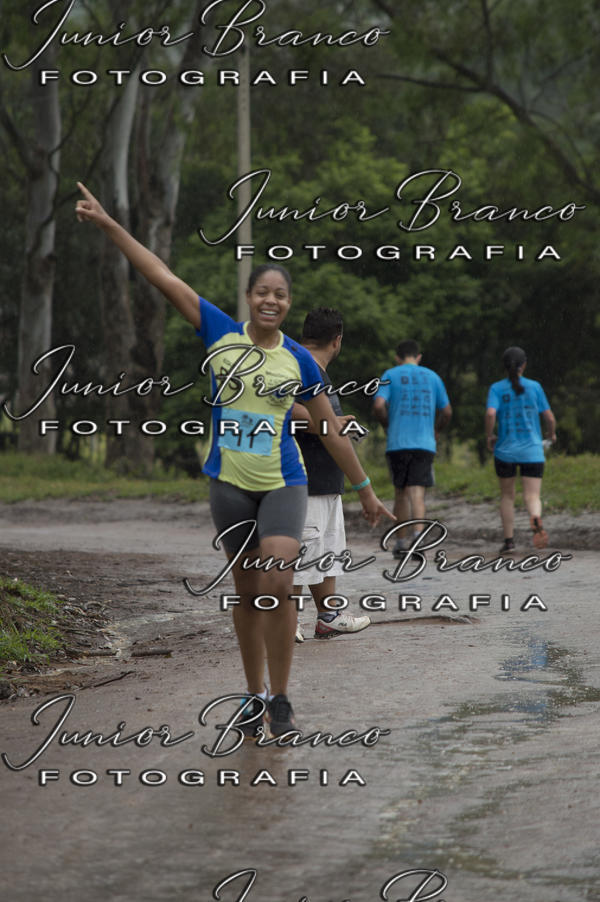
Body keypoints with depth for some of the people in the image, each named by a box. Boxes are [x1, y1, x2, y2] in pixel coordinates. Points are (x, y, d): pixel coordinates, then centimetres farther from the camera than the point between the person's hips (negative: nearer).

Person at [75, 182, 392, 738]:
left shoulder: (299, 361, 0)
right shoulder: (220, 334, 0)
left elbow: (332, 432, 9)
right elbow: (162, 277, -4)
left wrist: (364, 489, 11)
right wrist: (107, 224, -6)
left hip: (283, 486, -1)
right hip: (229, 484, 1)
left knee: (276, 587, -16)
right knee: (246, 592, 10)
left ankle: (280, 699, -1)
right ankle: (254, 696, 23)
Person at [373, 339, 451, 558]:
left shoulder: (390, 375, 5)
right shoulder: (432, 377, 12)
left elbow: (378, 405, -9)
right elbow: (447, 412, 12)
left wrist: (388, 425, 8)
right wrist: (436, 430, 30)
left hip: (397, 444, 0)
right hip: (425, 444, 0)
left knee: (401, 492, 13)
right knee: (416, 493, -7)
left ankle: (402, 542, 18)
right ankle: (418, 535, -30)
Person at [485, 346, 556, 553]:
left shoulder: (497, 388, -1)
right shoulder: (534, 387, 1)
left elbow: (491, 413, -17)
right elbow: (549, 417, 1)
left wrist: (489, 436, -1)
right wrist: (552, 433, 21)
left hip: (505, 451, 0)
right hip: (532, 451, 0)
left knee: (507, 495, 17)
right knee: (532, 496, -5)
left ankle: (509, 540, 15)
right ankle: (536, 520, -38)